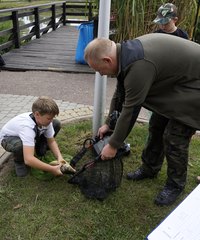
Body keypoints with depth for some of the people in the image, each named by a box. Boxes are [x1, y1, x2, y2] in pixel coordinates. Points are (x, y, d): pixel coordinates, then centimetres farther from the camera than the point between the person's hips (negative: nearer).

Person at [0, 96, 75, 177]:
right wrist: (52, 169, -44)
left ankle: (39, 150, 7)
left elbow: (51, 141, -10)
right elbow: (28, 160, -50)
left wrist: (59, 157, -27)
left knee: (56, 124, -10)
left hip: (31, 136, 6)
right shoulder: (28, 127, -44)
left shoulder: (44, 120, -24)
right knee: (20, 145, -43)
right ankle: (19, 161, -6)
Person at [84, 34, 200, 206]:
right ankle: (149, 169, 31)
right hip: (174, 82, 9)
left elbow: (130, 110, -27)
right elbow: (120, 94, 7)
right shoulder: (126, 52, -4)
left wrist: (113, 145, -14)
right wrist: (108, 123, 12)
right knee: (157, 127, 13)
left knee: (174, 137, -7)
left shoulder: (139, 65, -35)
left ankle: (176, 185, 16)